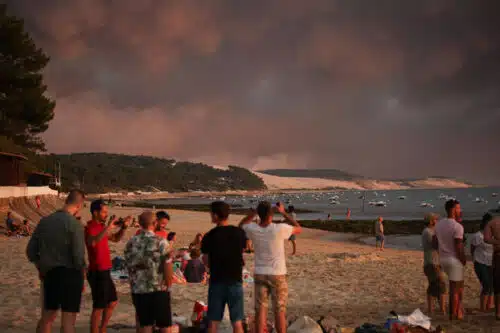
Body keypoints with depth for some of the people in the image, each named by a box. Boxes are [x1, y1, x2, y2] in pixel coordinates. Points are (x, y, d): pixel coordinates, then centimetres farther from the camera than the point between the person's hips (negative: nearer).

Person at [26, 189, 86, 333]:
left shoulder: (44, 221, 3)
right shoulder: (75, 224, -16)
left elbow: (31, 251, 8)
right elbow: (79, 256, -19)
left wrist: (41, 269, 20)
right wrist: (82, 271, -1)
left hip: (49, 274, 6)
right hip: (70, 274, -6)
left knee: (46, 317, 20)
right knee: (68, 321, 3)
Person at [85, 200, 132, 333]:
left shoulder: (101, 227, 11)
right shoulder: (90, 228, -16)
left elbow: (116, 239, 20)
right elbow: (92, 242, -38)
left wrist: (123, 227, 4)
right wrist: (108, 227, -39)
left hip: (105, 272, 10)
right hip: (97, 273, -10)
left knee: (112, 302, 20)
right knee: (98, 307, -2)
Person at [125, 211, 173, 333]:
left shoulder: (131, 243, 2)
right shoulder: (160, 242, -12)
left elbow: (129, 266, 8)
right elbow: (168, 268, -13)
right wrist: (168, 285, 4)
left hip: (138, 290, 4)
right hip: (159, 290, -4)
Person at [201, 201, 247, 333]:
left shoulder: (209, 236, -10)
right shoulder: (239, 233, -4)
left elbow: (206, 261, -2)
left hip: (216, 281, -1)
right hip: (235, 280, 1)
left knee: (213, 322, 10)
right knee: (237, 322, 8)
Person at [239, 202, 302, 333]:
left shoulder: (252, 229, -9)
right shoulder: (279, 229, -18)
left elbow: (241, 225, 16)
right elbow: (299, 229, 1)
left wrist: (254, 211, 7)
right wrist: (284, 213, 2)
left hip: (259, 274, 3)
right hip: (277, 275, -3)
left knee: (260, 310, 8)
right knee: (279, 310, 7)